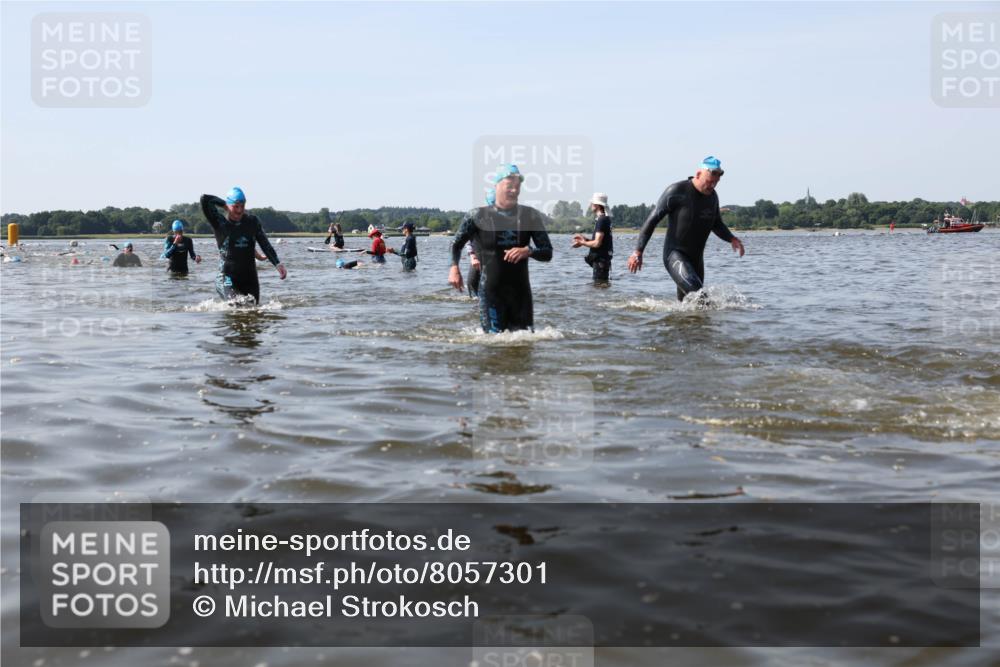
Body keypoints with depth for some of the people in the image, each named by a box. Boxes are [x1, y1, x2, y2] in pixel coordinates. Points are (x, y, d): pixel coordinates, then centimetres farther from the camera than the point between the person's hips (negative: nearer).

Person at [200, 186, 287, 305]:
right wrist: (224, 205, 3)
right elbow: (205, 200, -12)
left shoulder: (252, 221, 7)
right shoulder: (220, 223, -2)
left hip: (250, 278, 4)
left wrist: (277, 263, -8)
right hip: (228, 278, -4)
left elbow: (265, 244, 4)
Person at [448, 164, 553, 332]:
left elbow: (547, 253, 4)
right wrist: (454, 267, -6)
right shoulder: (478, 216, -1)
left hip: (521, 291, 2)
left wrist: (528, 251, -16)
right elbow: (456, 244, 11)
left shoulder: (531, 216, 3)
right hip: (490, 291, -2)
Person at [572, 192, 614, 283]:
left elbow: (597, 243, -22)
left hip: (600, 259, -10)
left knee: (600, 284, -7)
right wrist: (584, 238, 14)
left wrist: (582, 243, -7)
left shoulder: (601, 220, -17)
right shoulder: (605, 219, 14)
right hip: (600, 258, 10)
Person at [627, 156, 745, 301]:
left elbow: (717, 224, 24)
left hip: (696, 258, 7)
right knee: (694, 290, -30)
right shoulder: (677, 191, -13)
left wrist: (731, 239, 3)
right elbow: (653, 219, -10)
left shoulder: (712, 196, 8)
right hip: (674, 255, -7)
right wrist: (638, 251, -13)